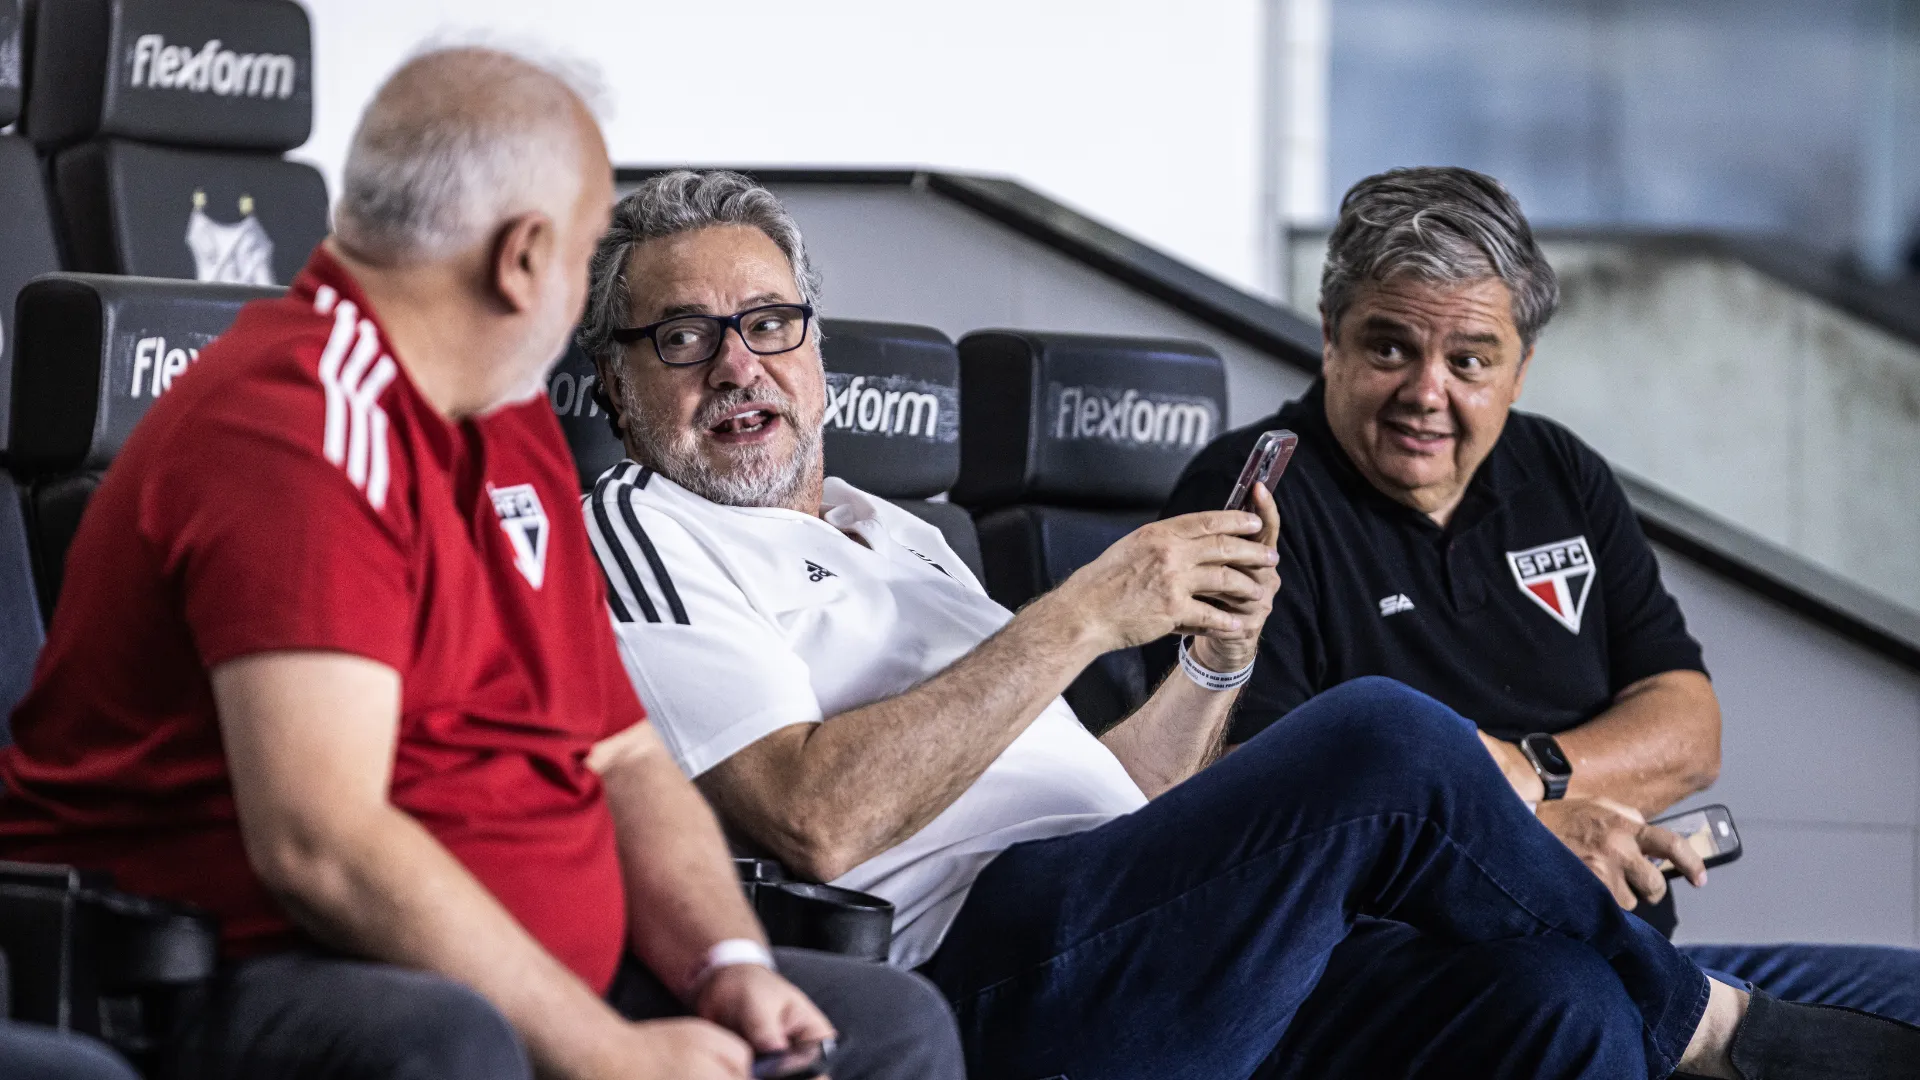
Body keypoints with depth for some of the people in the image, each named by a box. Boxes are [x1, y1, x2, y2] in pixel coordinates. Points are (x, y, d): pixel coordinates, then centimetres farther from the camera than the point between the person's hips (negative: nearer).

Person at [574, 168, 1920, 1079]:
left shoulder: (900, 536, 32)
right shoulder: (640, 543, 5)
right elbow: (821, 817, -13)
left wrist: (1216, 658, 9)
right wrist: (1081, 616, -11)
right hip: (986, 972, -8)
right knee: (1385, 739, -21)